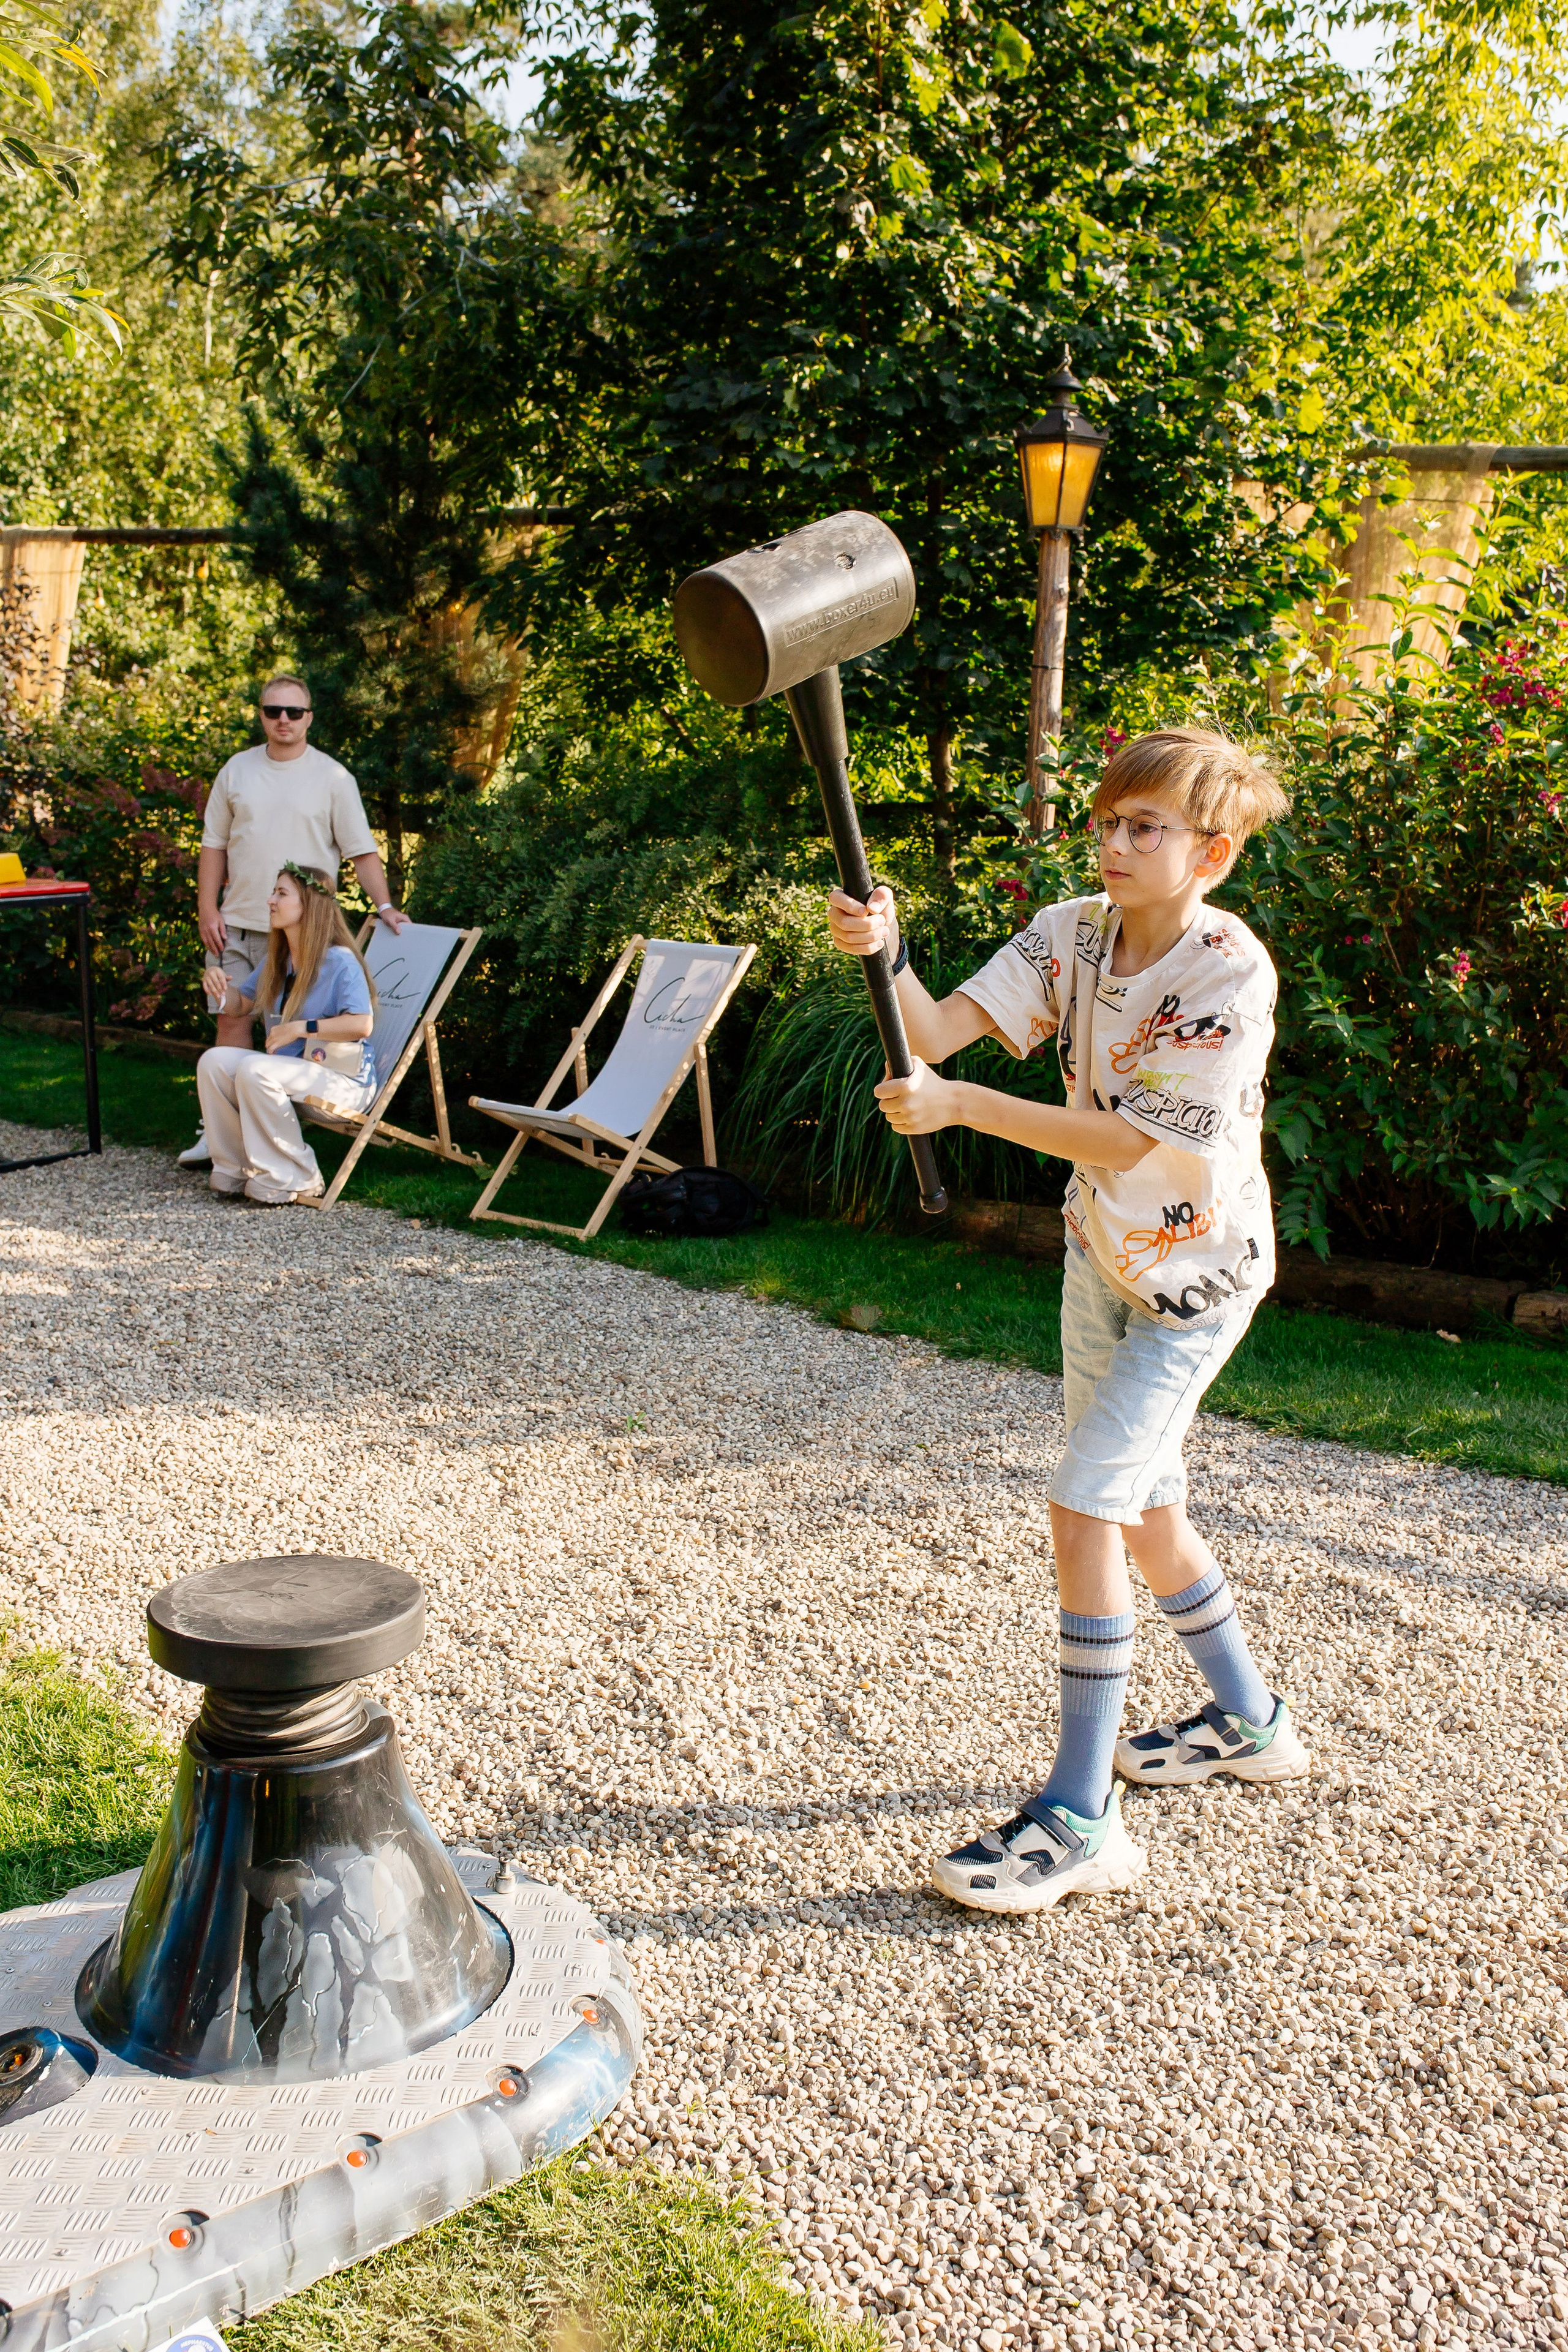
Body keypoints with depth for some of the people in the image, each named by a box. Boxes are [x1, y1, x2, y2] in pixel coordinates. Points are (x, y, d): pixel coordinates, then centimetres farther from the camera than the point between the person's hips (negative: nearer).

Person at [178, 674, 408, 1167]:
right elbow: (214, 844, 11)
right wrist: (207, 909, 3)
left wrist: (385, 907, -13)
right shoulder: (236, 770, 8)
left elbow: (362, 849, -2)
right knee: (233, 1021, 4)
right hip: (237, 923, 3)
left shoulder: (333, 778, -1)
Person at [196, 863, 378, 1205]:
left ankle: (293, 1180, -20)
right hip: (291, 1068, 8)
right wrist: (220, 988, 2)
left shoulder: (339, 962, -13)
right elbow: (240, 1005, 25)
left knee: (254, 1070, -31)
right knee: (214, 1061, -11)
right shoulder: (275, 962, 12)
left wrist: (301, 1028, -23)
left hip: (344, 1079, -8)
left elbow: (362, 1024, -25)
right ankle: (236, 1169, -3)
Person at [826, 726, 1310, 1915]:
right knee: (1145, 1507, 18)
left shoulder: (1231, 970, -25)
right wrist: (884, 952, -38)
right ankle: (1250, 1718, 40)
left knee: (1085, 1505, -14)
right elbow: (939, 1031, -18)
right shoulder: (1070, 934, -7)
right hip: (1100, 1250, 7)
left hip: (1197, 1273, -7)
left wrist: (960, 1105, -33)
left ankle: (1082, 1818, -5)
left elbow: (1133, 1141, -28)